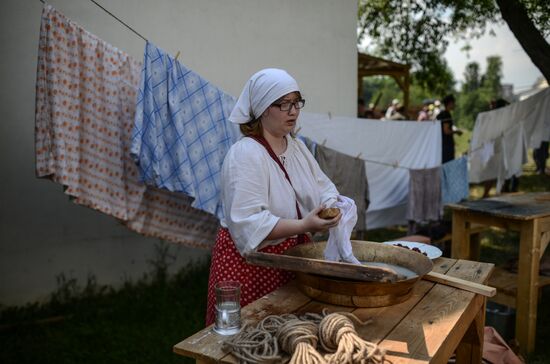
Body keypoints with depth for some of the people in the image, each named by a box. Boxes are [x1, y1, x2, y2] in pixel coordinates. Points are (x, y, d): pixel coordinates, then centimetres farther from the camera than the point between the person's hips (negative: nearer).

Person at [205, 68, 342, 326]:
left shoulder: (298, 148, 9)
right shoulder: (245, 154, -18)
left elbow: (324, 188, 10)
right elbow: (248, 222, -25)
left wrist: (331, 206, -12)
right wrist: (303, 225, -33)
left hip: (293, 255, 7)